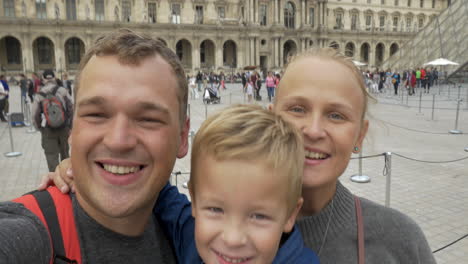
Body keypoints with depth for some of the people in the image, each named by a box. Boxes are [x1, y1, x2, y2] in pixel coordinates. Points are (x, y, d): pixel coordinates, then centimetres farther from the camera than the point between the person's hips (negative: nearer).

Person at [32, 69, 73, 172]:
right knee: (64, 154, 20)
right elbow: (71, 109, -7)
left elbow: (35, 116, -3)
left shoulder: (39, 95, -7)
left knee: (51, 157, 4)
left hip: (48, 132, -1)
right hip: (64, 129, 2)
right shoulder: (63, 91, -8)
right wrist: (71, 126, 4)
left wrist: (40, 129, 14)